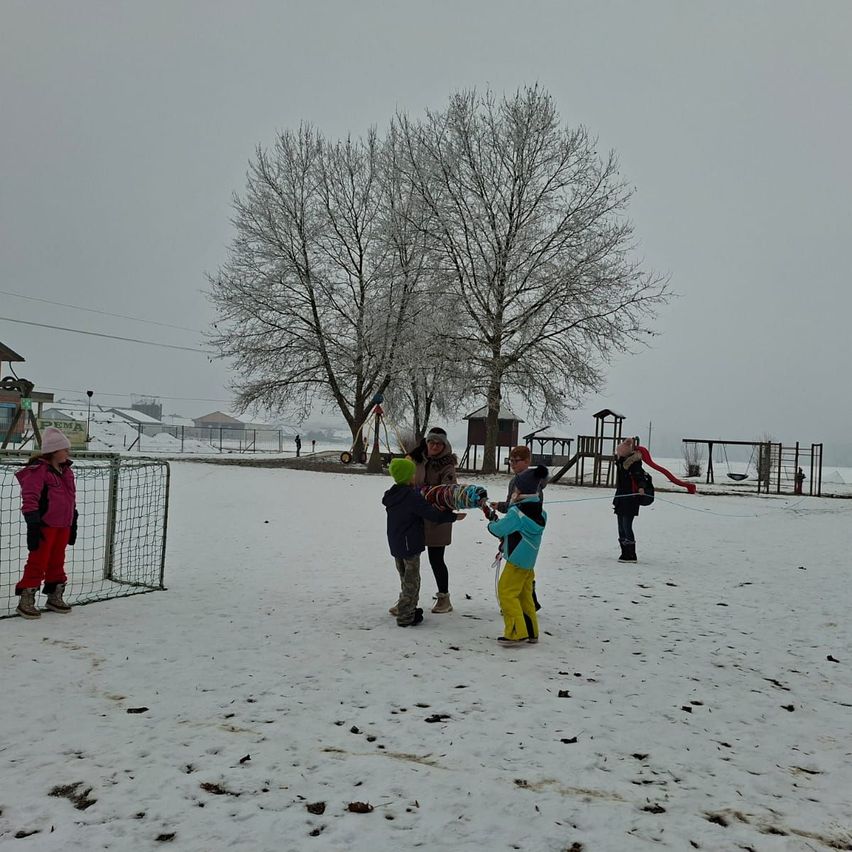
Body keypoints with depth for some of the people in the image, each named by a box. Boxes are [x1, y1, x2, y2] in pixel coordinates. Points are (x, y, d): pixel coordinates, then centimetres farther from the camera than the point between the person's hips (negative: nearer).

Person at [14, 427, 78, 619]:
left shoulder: (66, 471, 13)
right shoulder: (38, 470, -13)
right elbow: (29, 500, -16)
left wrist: (73, 524, 20)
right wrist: (33, 526, -20)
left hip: (63, 525, 8)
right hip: (45, 524, -8)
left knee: (57, 560, 16)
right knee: (38, 561, -3)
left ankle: (55, 597, 28)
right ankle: (26, 601, 7)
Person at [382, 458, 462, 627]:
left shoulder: (391, 495, 6)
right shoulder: (412, 497, -20)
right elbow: (431, 514, -18)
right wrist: (454, 516, -8)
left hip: (395, 544, 8)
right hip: (409, 544, -8)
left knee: (405, 578, 21)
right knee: (411, 580, 2)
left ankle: (407, 608, 31)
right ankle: (405, 616, 5)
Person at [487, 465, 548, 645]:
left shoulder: (517, 512, -20)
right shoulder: (540, 512, 7)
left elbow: (499, 529, -17)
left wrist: (491, 523, 5)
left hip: (516, 561, -9)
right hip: (529, 562, 9)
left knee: (507, 593, -4)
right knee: (525, 595, 16)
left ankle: (516, 633, -5)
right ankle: (531, 632, 21)